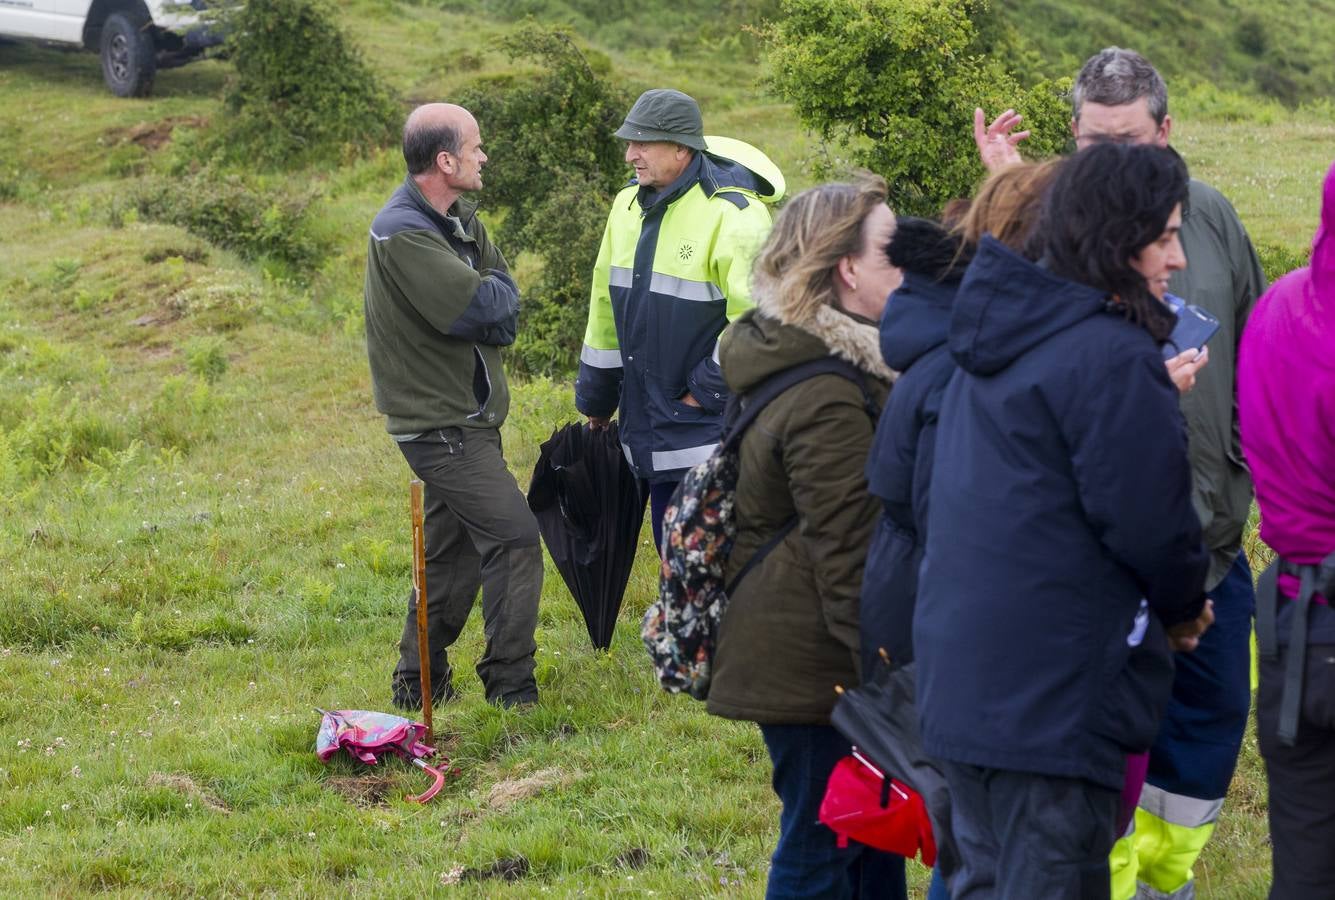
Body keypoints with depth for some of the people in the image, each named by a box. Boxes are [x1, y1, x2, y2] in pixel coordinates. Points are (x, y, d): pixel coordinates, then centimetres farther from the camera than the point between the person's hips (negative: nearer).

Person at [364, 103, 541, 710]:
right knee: (514, 537, -10)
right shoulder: (402, 234, -20)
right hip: (440, 423, -10)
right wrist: (492, 294, -6)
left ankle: (420, 681, 26)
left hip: (465, 418, 10)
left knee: (453, 549, 16)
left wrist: (482, 301, -15)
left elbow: (507, 313, 4)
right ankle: (510, 683, -3)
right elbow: (482, 306, -27)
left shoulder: (459, 221, 11)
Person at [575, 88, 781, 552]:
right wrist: (596, 399, 23)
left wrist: (707, 390, -15)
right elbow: (607, 304, 19)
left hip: (712, 426, -8)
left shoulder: (733, 215, -16)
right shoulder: (628, 206, 9)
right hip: (651, 426, 8)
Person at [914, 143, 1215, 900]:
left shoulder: (1000, 337, 13)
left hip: (960, 683, 9)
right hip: (1058, 696, -9)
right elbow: (1151, 524, -15)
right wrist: (1184, 607, 5)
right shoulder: (1114, 356, -17)